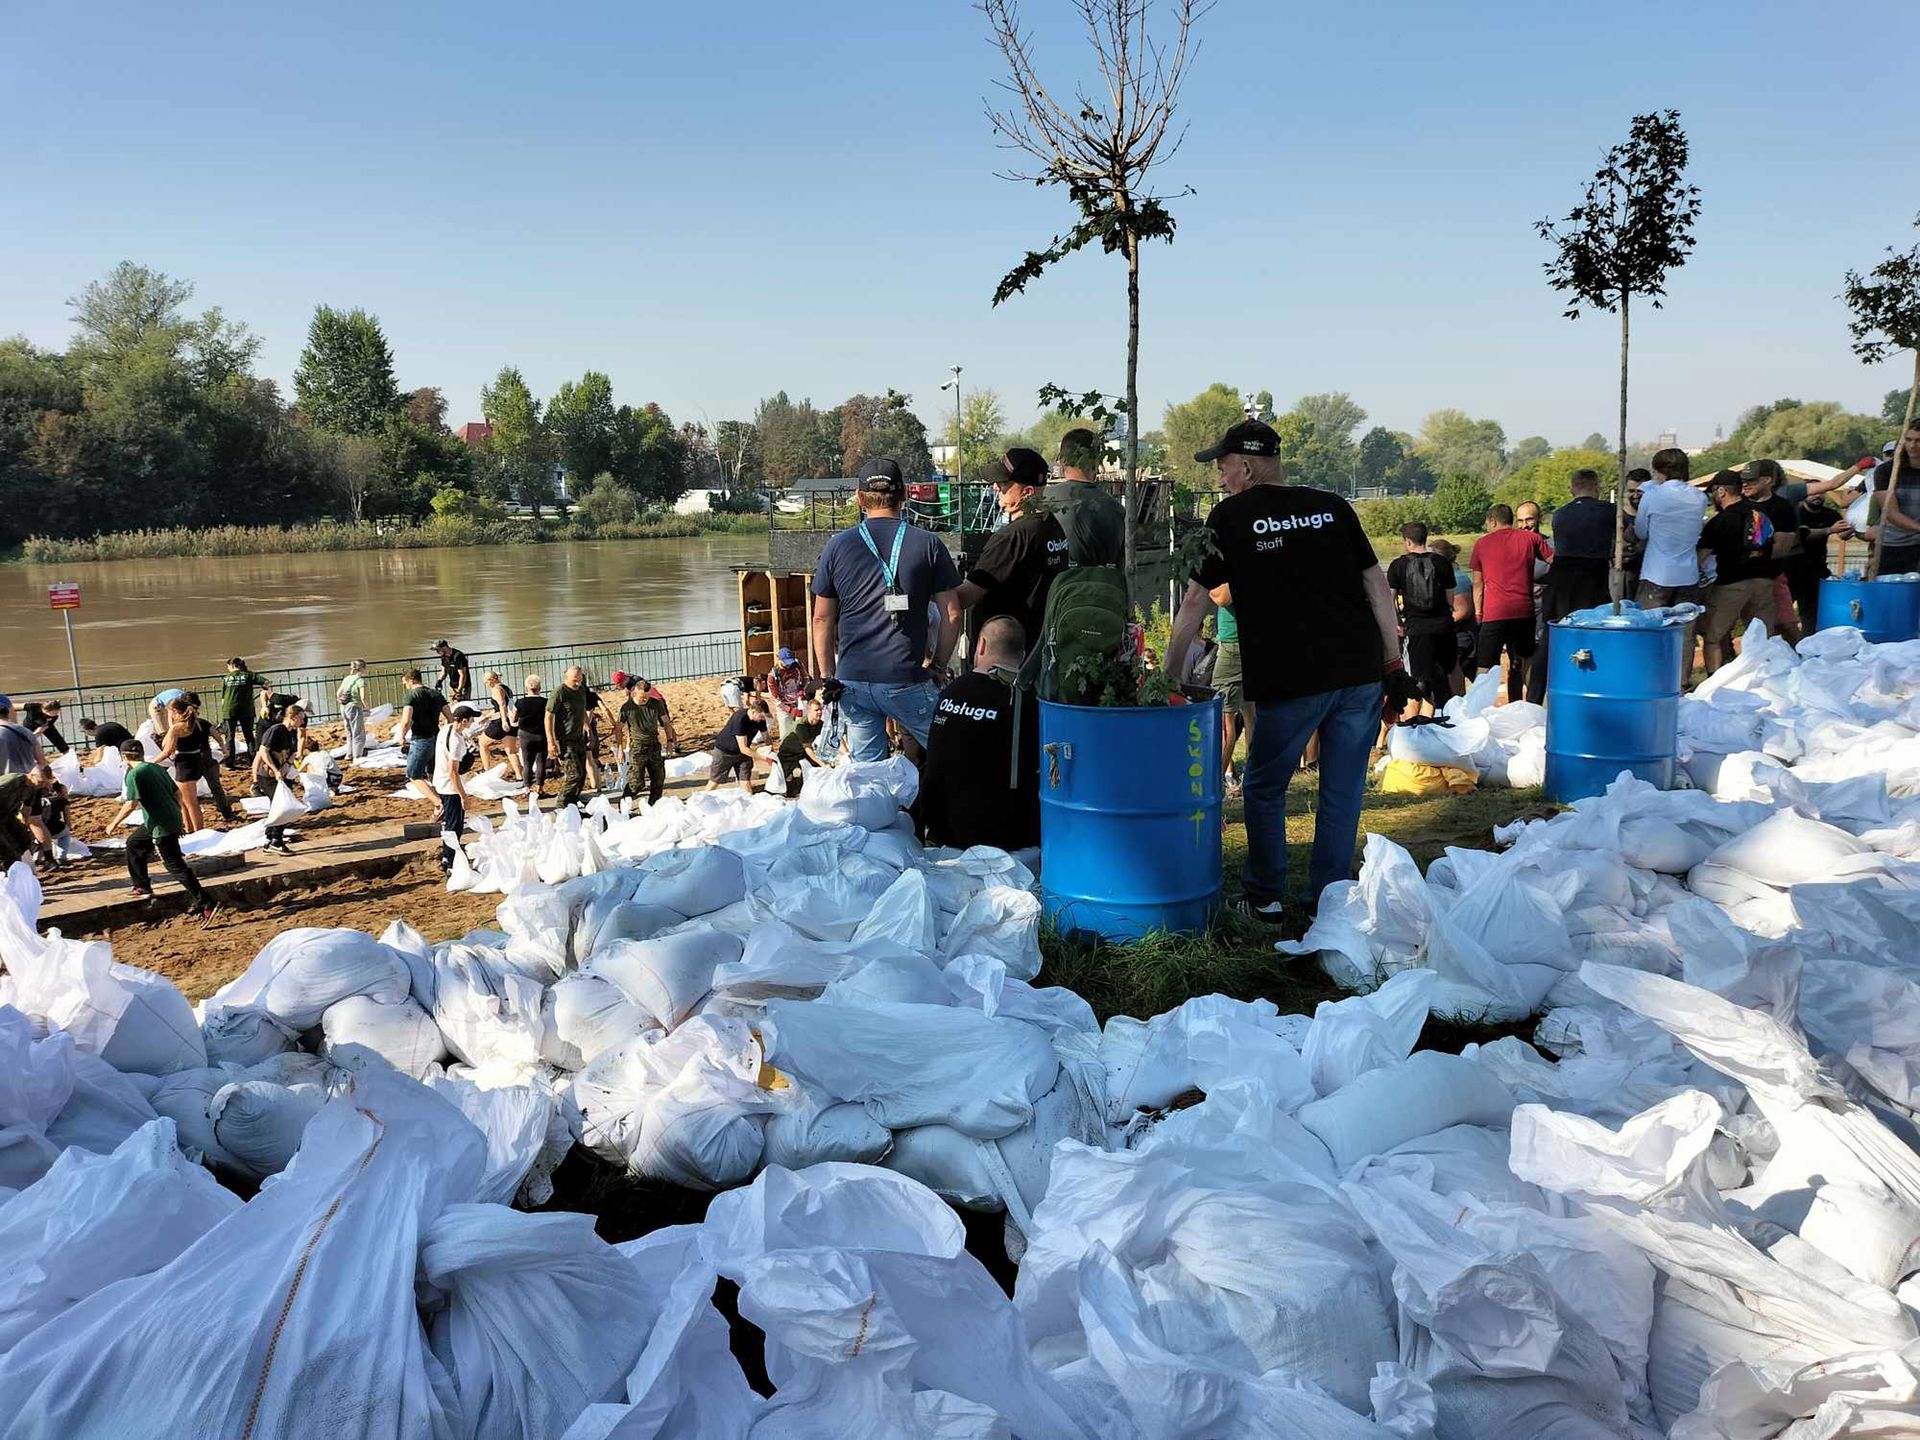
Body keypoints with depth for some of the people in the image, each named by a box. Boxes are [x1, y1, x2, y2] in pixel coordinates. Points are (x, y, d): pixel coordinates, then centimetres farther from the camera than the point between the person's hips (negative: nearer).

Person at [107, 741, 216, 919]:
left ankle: (206, 905, -11)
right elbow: (177, 793, 14)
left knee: (175, 867, -6)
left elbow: (130, 805, -18)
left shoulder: (134, 774, -12)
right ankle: (143, 888, 35)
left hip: (162, 827, -9)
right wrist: (179, 817, 24)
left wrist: (114, 824, -5)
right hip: (173, 820, 9)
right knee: (133, 843, 28)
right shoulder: (157, 768, 11)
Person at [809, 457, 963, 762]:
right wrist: (938, 666, 10)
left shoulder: (837, 547, 4)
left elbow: (822, 619, 7)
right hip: (907, 680, -3)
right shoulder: (928, 545, -2)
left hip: (852, 680, 3)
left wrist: (828, 675, 15)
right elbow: (952, 616, -2)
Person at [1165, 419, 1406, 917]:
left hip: (1291, 680, -4)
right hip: (1361, 672, 4)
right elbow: (1377, 587, 9)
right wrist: (1394, 666, 11)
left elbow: (1196, 602, 2)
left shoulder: (1230, 517, 3)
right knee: (1343, 792, 12)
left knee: (1265, 789, 15)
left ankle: (1266, 895, 23)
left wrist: (1170, 674, 8)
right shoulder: (1333, 506, 12)